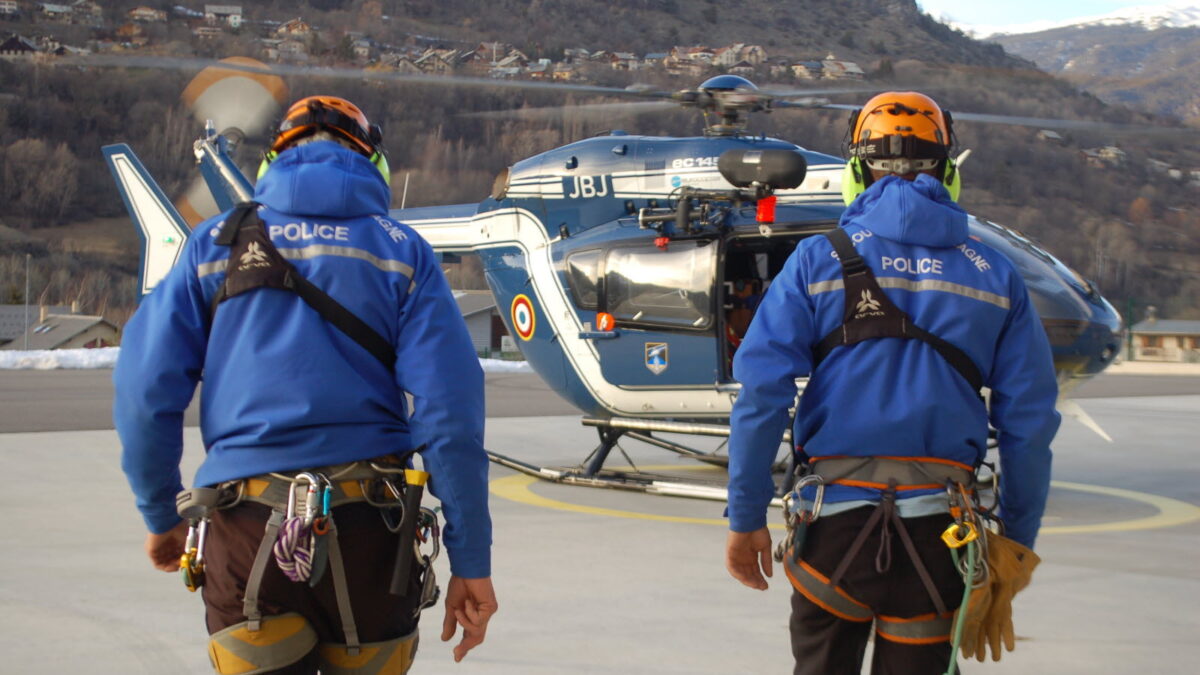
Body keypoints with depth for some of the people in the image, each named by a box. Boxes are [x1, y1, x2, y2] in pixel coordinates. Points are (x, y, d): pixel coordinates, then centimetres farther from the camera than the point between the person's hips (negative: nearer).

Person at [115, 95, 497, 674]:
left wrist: (161, 516, 18)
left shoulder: (216, 244, 10)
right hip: (367, 527, 0)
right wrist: (470, 561, 0)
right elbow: (449, 412, -2)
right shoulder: (401, 251, 7)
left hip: (246, 535, 0)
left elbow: (144, 391, 4)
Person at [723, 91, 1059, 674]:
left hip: (834, 517, -1)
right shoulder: (996, 276, 6)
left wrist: (746, 518, 0)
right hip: (938, 527, 1)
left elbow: (760, 395, -5)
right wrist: (1017, 540, 14)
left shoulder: (818, 261, 1)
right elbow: (1028, 422, 6)